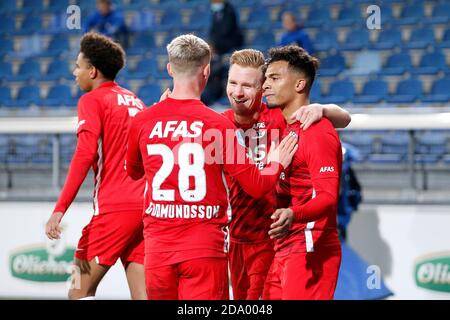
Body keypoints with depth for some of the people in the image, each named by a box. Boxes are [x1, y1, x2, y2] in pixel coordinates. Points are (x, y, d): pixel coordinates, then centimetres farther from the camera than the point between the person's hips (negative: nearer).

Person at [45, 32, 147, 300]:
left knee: (80, 290, -1)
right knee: (142, 294, 3)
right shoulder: (135, 102, 20)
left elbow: (84, 155, -14)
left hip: (114, 207, -7)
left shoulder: (92, 100, -2)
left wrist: (60, 210, -19)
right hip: (146, 207, 7)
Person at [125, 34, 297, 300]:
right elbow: (255, 186, -5)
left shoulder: (143, 122, 1)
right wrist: (277, 163, 17)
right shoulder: (218, 124, -7)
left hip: (158, 247, 3)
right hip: (205, 247, -3)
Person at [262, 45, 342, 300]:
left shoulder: (318, 132, -12)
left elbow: (328, 197, -23)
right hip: (284, 250, 9)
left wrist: (293, 215, -39)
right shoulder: (284, 126, 17)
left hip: (310, 251, -9)